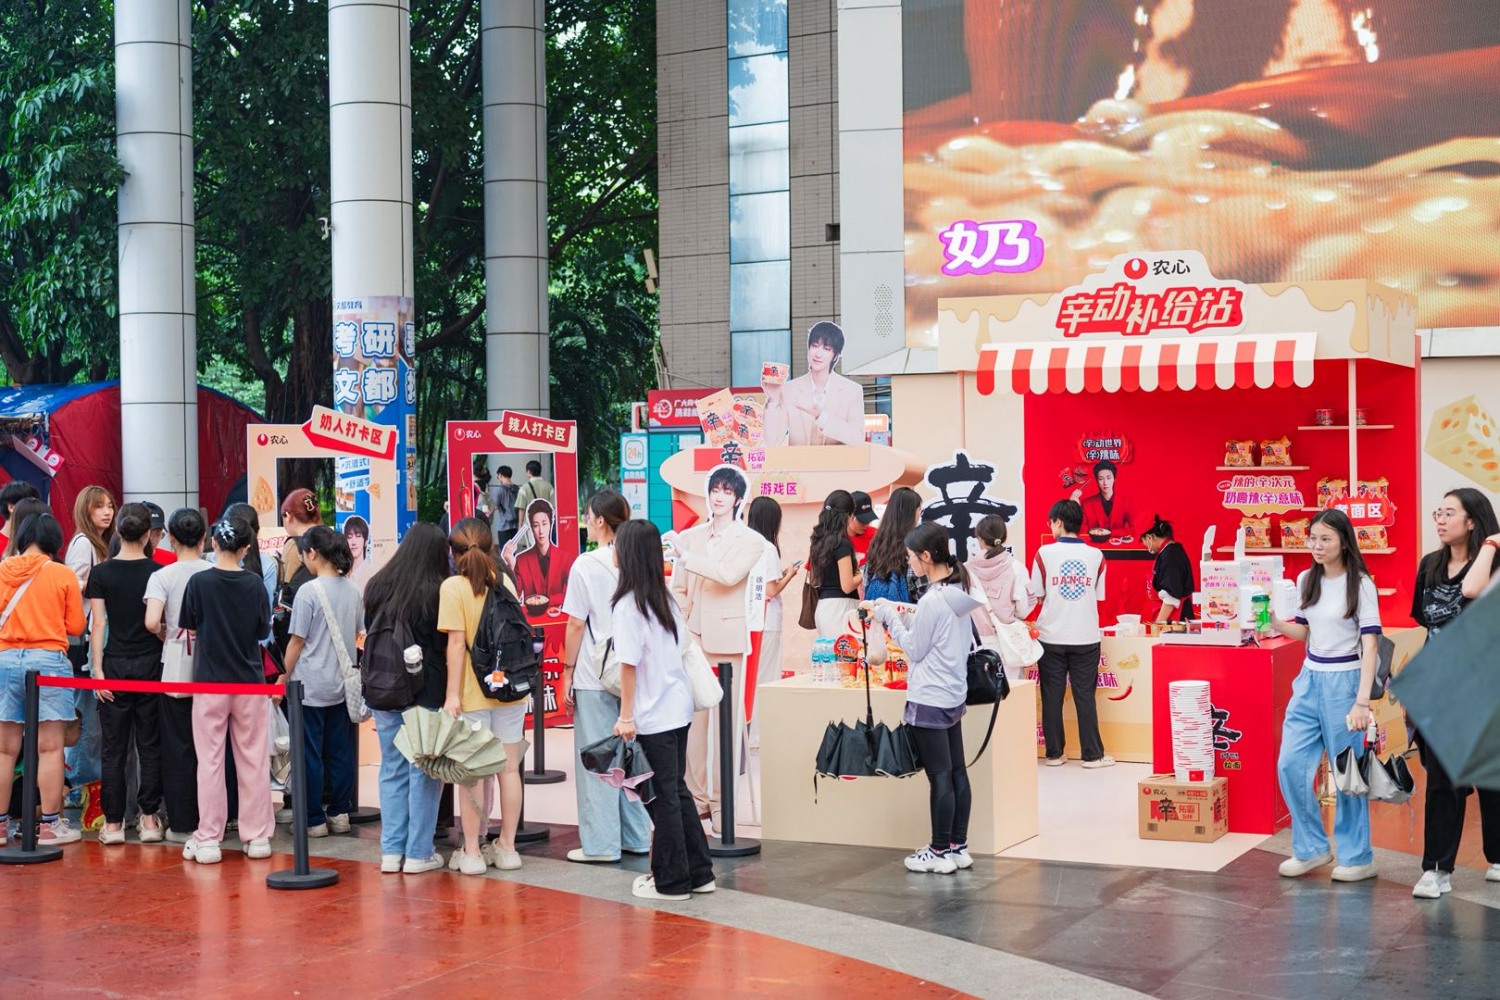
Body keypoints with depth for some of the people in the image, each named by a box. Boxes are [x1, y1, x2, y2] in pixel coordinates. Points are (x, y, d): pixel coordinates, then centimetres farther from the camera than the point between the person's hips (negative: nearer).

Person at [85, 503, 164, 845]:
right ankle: (149, 817, 6)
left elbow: (97, 624, -5)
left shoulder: (101, 573, -2)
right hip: (151, 664, 0)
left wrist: (98, 669, -4)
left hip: (114, 665, 0)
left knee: (113, 747, 5)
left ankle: (113, 822, 6)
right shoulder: (158, 572, -3)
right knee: (150, 746, 6)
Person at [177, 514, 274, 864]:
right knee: (252, 760, 8)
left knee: (210, 760, 4)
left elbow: (190, 629, -1)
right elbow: (263, 630, 5)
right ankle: (257, 836, 12)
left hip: (210, 681, -1)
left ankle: (208, 839, 6)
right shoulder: (254, 584, -4)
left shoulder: (199, 582, -9)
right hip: (249, 681, 2)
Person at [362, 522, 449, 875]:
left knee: (392, 769, 12)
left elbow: (369, 634, 13)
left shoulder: (377, 587, 3)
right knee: (424, 771, 3)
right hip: (426, 690, -5)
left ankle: (391, 851, 12)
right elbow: (446, 646, -7)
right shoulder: (437, 592, -13)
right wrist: (448, 691, 6)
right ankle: (418, 853, 6)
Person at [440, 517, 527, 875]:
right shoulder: (505, 581, 5)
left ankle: (472, 852, 6)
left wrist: (452, 694, -12)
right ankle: (507, 847, 16)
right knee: (509, 768, 9)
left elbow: (456, 644, -14)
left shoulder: (453, 587, -10)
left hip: (472, 693, -4)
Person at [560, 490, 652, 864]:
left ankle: (601, 844, 4)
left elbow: (576, 625, -9)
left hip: (595, 677, -5)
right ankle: (636, 836, 19)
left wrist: (567, 671, 0)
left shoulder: (587, 565, -10)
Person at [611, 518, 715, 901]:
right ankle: (699, 872, 22)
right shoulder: (666, 600, 7)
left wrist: (625, 716, -13)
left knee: (663, 796, 1)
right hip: (679, 709, 7)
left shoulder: (628, 605, -14)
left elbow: (629, 664, -16)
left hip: (653, 717, -7)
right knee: (677, 790, 16)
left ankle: (672, 881, 10)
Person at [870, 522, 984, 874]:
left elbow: (915, 650, -11)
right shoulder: (960, 593, 6)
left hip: (929, 700, -9)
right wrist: (906, 618, 12)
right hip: (953, 696, 9)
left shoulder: (932, 600, -20)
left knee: (939, 777, -2)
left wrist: (890, 619, -1)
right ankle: (958, 846, 18)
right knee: (957, 773, 11)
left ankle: (940, 852, 5)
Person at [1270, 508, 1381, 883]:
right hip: (1310, 680, 6)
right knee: (1290, 766, 3)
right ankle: (1311, 848, 18)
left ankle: (1357, 857, 13)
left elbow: (1369, 644, -14)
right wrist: (1274, 623, -4)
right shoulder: (1306, 580, 6)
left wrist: (1362, 701, -20)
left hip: (1344, 682, -6)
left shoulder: (1360, 584, -10)